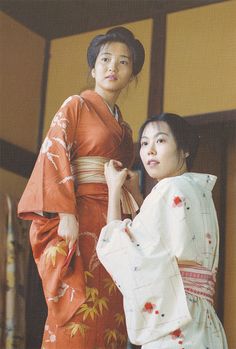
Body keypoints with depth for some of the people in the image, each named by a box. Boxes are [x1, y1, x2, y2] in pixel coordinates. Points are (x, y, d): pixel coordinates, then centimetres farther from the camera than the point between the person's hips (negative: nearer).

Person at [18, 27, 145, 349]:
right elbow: (54, 155, -8)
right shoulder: (76, 106, 4)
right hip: (80, 220, -6)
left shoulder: (123, 127, 23)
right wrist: (66, 214, -18)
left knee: (110, 316, 0)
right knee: (78, 315, -13)